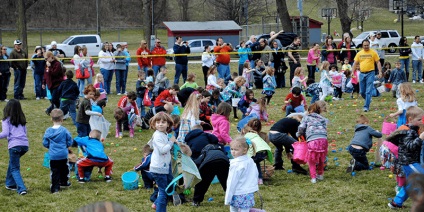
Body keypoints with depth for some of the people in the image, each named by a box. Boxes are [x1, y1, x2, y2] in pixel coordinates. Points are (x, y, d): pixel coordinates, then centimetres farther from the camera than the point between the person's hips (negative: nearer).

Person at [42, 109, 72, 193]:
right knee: (64, 169, 22)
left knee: (54, 171, 2)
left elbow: (45, 143, 0)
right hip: (63, 154, 0)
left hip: (53, 155, 0)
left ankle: (55, 187, -2)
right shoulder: (64, 130, -8)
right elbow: (69, 142, -2)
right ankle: (64, 182, 37)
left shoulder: (48, 131, -5)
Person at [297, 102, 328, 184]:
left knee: (311, 161, 12)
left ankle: (313, 177, 4)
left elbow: (301, 128, 8)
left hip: (312, 140, -3)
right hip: (323, 139, 3)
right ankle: (320, 175, 34)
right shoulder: (323, 119, 26)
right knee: (321, 159, 24)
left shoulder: (306, 117, 17)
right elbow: (325, 129, 15)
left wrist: (298, 134, 28)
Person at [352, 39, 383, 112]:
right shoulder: (359, 53, 9)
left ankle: (366, 106, -7)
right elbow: (355, 63, 13)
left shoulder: (373, 53, 0)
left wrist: (380, 72, -8)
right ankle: (368, 100, 35)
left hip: (370, 73, -4)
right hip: (362, 73, 4)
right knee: (362, 91, 8)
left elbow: (378, 62, 1)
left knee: (368, 91, -8)